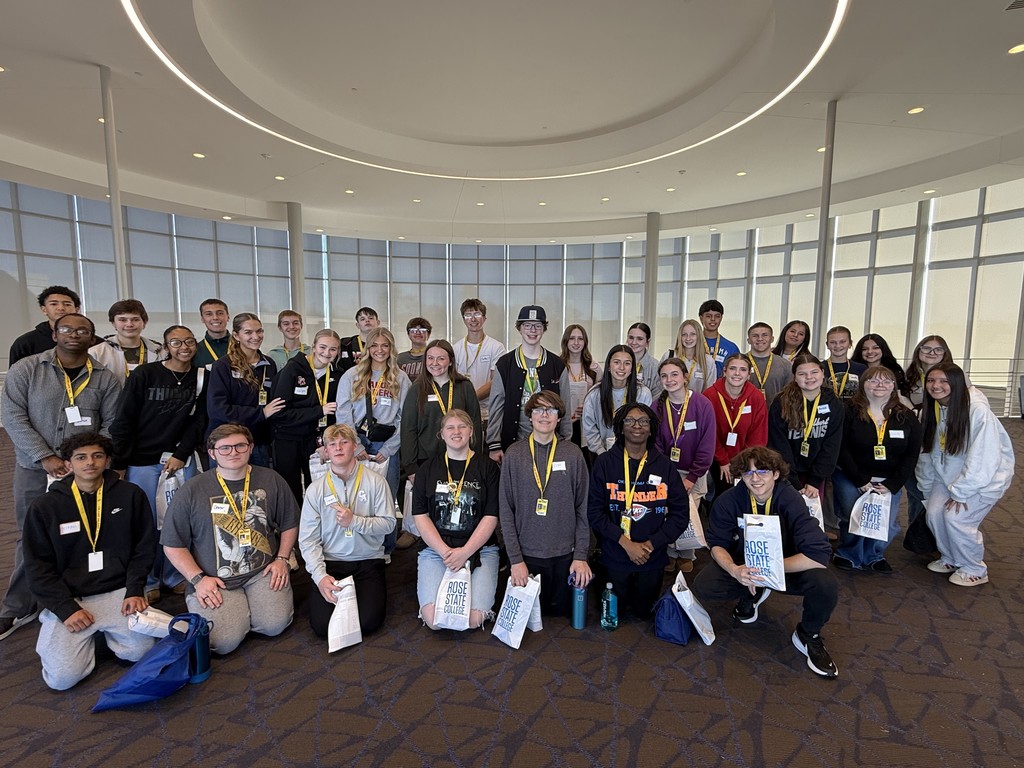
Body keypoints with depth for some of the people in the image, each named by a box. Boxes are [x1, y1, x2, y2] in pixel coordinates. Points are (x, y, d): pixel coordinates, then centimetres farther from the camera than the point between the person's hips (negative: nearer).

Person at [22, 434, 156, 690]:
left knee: (141, 651, -16)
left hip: (119, 592, 0)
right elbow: (38, 566, 1)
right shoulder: (44, 507, 0)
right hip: (67, 598, 0)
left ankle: (105, 630, 16)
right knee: (62, 677, -14)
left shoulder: (131, 495, 0)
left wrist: (135, 590, -7)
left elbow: (144, 548, 4)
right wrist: (66, 608, -10)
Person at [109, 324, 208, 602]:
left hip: (182, 459, 2)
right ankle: (148, 582, 22)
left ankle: (175, 576, 24)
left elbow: (199, 421, 2)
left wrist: (181, 454, -7)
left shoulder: (201, 378, 1)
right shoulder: (144, 374, -6)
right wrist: (118, 464, -5)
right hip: (142, 461, -2)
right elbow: (123, 421, -4)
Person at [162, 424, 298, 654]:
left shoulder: (271, 480, 1)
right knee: (224, 641, -18)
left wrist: (281, 559, 0)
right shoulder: (191, 491, -4)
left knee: (275, 624, -17)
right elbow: (173, 545, 1)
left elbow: (290, 524, 11)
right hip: (215, 581, -1)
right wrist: (198, 579, -8)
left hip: (263, 572, 1)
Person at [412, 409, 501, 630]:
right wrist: (445, 551, -10)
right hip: (435, 548, 1)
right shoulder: (428, 469, 7)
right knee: (433, 619, -15)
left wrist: (465, 552, -12)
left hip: (479, 549, -1)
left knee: (473, 619, -15)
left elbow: (491, 517, -3)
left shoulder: (487, 467, 2)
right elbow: (420, 516, 2)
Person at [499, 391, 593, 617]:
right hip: (526, 554, 0)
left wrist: (581, 556, -5)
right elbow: (505, 510, -4)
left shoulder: (573, 454, -2)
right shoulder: (514, 454, -5)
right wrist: (515, 559, -8)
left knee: (561, 613, 15)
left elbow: (583, 509, 0)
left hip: (565, 555, 1)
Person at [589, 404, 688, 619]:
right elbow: (594, 511, -11)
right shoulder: (605, 463, -9)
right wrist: (626, 543, -18)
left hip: (653, 559, 2)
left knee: (644, 612, 20)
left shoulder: (664, 465, -3)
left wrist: (651, 544, -12)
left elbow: (681, 513, -3)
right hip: (614, 557, -1)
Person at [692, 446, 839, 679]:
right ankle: (752, 595, 11)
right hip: (744, 565, 2)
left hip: (789, 567, -1)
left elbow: (819, 555, -30)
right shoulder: (728, 501, -18)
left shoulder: (791, 500, -24)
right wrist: (734, 570, -31)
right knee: (702, 587, -23)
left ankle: (808, 636, 1)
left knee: (826, 584, -32)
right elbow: (717, 544, -10)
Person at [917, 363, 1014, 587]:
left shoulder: (978, 410, -25)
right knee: (934, 512, -7)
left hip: (986, 476, -5)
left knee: (956, 517, -15)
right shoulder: (931, 410, -5)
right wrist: (927, 491, 5)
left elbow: (984, 459, -25)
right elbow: (927, 453, 1)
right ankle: (950, 559, 19)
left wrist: (960, 493, -19)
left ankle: (974, 570, 10)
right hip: (950, 474, 6)